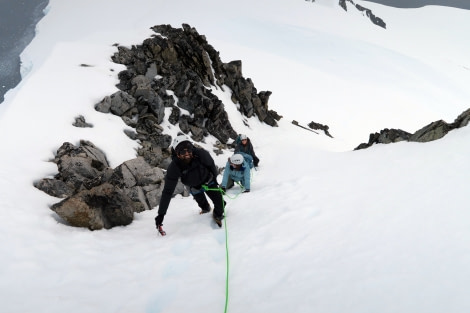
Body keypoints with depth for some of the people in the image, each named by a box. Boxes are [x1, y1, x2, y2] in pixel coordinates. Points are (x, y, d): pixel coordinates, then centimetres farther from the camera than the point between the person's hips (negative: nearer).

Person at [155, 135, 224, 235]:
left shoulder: (201, 154, -39)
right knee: (202, 203, 19)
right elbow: (167, 191, -32)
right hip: (194, 187, 0)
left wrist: (214, 177, 2)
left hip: (208, 181, 0)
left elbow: (211, 164, -13)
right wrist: (161, 213, -33)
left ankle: (218, 215, 33)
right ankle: (206, 208, 58)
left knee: (219, 202, -3)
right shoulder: (174, 167, -38)